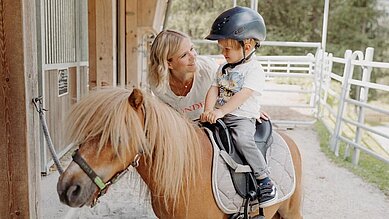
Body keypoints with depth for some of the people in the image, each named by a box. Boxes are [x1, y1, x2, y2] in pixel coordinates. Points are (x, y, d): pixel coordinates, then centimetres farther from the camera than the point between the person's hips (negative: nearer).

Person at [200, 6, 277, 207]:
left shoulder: (254, 70, -8)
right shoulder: (224, 68, 15)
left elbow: (242, 95, -19)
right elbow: (214, 90, 5)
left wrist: (220, 111, -27)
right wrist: (208, 111, -13)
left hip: (243, 118, -7)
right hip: (220, 116, 7)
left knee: (243, 140, -33)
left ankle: (265, 181, -21)